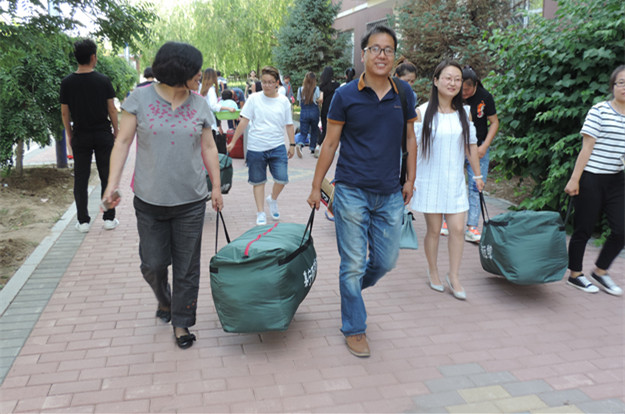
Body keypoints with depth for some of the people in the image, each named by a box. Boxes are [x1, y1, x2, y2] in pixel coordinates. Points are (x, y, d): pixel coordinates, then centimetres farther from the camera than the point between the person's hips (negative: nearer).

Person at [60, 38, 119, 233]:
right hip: (103, 135, -1)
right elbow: (112, 110, -5)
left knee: (81, 179, 7)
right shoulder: (103, 80, -8)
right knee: (106, 177, 7)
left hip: (80, 136, 1)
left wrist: (69, 135, 13)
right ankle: (109, 218, 11)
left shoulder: (67, 83, -3)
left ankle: (83, 221, 10)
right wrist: (116, 131, 7)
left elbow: (65, 113, 1)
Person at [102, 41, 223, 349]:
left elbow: (208, 147, 9)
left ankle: (181, 322, 23)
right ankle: (164, 299, 41)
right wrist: (113, 183, -11)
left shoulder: (199, 105, 3)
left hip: (191, 200, 2)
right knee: (152, 264, 8)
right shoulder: (140, 99, -4)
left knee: (187, 266, 6)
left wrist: (217, 187, 8)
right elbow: (123, 142, -3)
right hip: (150, 200, -1)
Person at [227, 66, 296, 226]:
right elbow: (244, 122, 1)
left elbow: (289, 125, 11)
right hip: (256, 148, -1)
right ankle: (260, 213, 20)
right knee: (258, 181, 7)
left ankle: (273, 199, 23)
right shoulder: (254, 99, 0)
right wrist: (233, 141, 0)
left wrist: (292, 144, 11)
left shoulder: (284, 101, 4)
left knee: (282, 179, -9)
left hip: (277, 147, 1)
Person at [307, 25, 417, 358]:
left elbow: (410, 138, 14)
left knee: (386, 261, 11)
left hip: (390, 194, 4)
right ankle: (354, 329, 20)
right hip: (352, 192, -3)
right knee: (353, 264, 3)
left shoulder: (403, 93, 4)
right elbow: (330, 143, 0)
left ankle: (353, 289, 42)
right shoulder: (345, 95, -5)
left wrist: (410, 180, 10)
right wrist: (316, 187, 1)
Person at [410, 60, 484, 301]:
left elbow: (471, 145, 12)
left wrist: (478, 175, 13)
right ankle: (433, 272, 26)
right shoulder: (422, 113, -6)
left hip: (455, 181, 3)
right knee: (433, 229, 6)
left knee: (457, 229, -1)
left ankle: (454, 277, 14)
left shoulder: (464, 113, 6)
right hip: (430, 180, -3)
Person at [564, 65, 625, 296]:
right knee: (584, 229, 4)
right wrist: (574, 179, -12)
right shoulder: (600, 111, -8)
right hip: (591, 179, -6)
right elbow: (587, 148, -10)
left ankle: (600, 271, 23)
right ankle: (575, 275, 21)